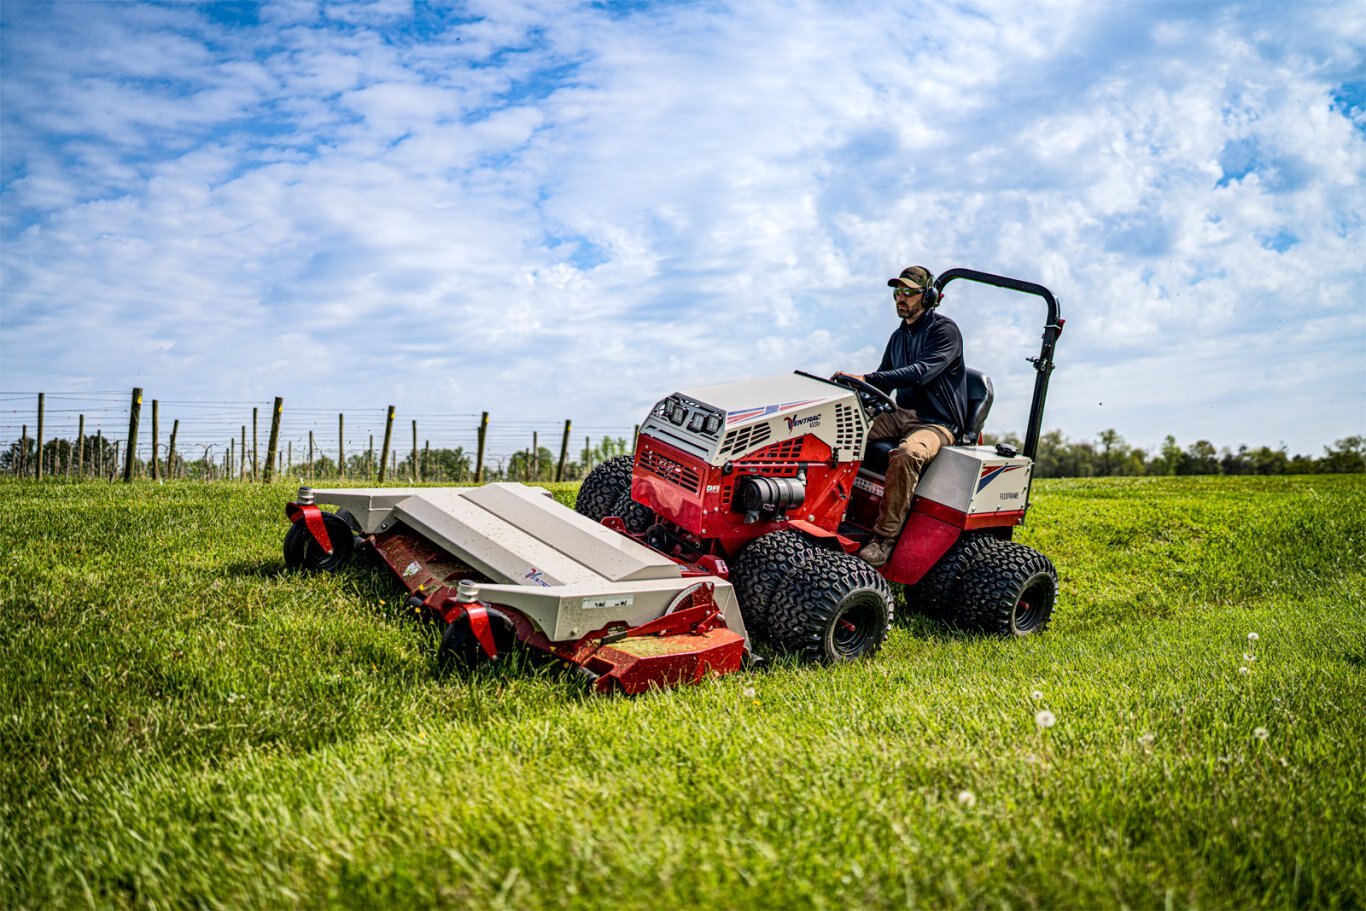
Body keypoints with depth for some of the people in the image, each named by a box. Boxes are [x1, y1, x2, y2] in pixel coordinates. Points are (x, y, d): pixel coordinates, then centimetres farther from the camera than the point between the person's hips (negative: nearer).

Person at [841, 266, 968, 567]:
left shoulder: (945, 330, -8)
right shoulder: (899, 336, 17)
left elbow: (921, 372, -24)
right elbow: (883, 382, 21)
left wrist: (867, 378, -32)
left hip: (937, 423, -7)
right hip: (901, 415, 8)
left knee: (906, 455, -38)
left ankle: (885, 538, -31)